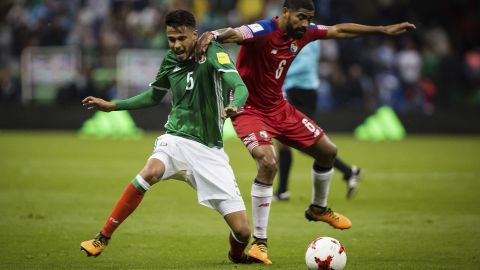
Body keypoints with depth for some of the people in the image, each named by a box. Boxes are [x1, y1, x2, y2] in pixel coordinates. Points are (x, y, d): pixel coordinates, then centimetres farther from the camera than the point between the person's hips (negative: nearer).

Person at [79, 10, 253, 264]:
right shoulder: (170, 60, 4)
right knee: (151, 172, -35)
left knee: (242, 230, -8)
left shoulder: (212, 53, -10)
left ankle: (237, 254, 31)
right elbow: (154, 96, 23)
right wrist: (111, 106, 18)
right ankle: (102, 239, -24)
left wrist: (233, 106, -47)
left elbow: (241, 88, -25)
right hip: (176, 140, 2)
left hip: (210, 151, -2)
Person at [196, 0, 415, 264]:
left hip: (279, 108, 8)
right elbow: (236, 34, -49)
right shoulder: (263, 32, -27)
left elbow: (339, 30, 11)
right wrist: (213, 35, -72)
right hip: (250, 110, -8)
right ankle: (259, 243, -19)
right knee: (268, 164, -30)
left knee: (327, 151, 15)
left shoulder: (302, 33, -5)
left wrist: (383, 30, 16)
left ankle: (318, 208, 44)